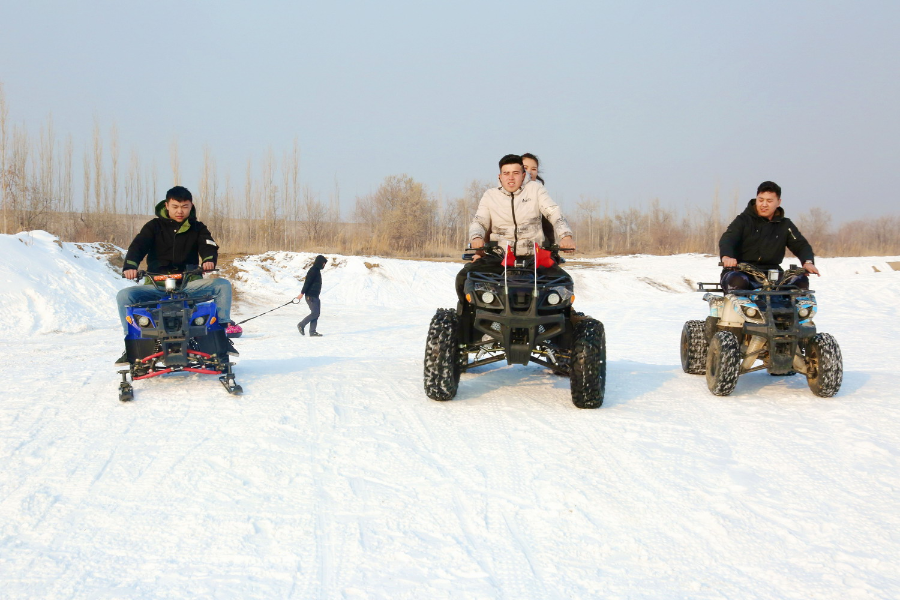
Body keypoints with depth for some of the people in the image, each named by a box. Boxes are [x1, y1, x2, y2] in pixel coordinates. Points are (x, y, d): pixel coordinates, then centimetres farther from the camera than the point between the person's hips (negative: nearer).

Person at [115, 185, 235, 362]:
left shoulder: (197, 228, 11)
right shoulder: (155, 226, 9)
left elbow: (208, 246, -5)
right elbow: (138, 246, -4)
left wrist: (209, 260, -32)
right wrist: (130, 266, -26)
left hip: (190, 283, 0)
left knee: (223, 285, -24)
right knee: (124, 295, -23)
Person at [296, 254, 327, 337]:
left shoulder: (317, 270, 16)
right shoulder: (313, 270, -14)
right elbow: (307, 282, -20)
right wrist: (302, 293, -24)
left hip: (315, 296, 10)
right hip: (310, 296, -10)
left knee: (316, 314, 5)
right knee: (315, 313, -12)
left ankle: (312, 331, 5)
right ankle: (301, 325, 0)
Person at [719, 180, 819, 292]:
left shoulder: (785, 225, 14)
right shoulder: (743, 220, 4)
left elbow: (801, 245, 11)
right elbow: (727, 239, -11)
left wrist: (808, 262, -14)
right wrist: (726, 256, -35)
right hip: (741, 272, -3)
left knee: (801, 280, -22)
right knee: (738, 281, -39)